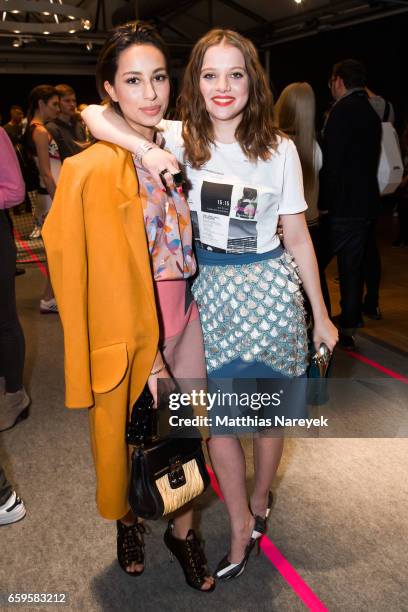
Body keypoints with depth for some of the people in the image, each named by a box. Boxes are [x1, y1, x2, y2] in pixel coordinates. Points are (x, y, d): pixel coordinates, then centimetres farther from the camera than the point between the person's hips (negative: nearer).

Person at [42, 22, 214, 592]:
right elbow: (109, 274, -16)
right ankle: (128, 518, 45)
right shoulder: (94, 168, -16)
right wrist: (147, 355, -15)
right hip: (130, 327, -5)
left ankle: (183, 530, 37)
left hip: (183, 316, 5)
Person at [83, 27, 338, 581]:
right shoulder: (179, 139, -2)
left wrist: (321, 315, 4)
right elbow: (94, 113, -8)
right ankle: (241, 525, 29)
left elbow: (297, 235, 1)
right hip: (209, 287, 1)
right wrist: (147, 150, -26)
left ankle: (260, 500, 41)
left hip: (270, 285, 0)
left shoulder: (280, 149, -3)